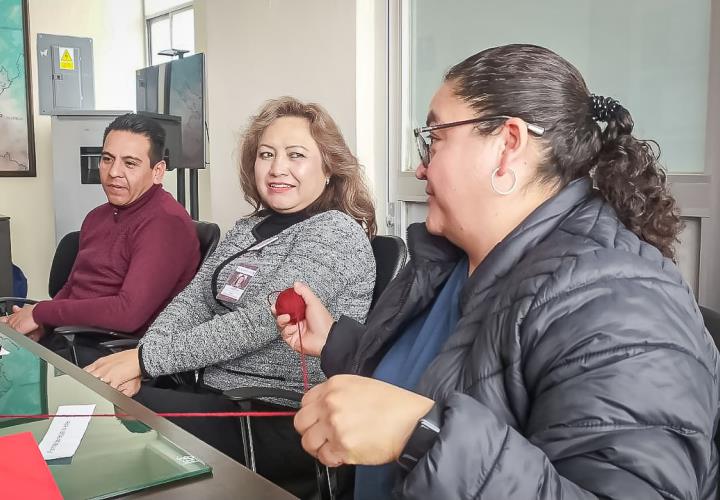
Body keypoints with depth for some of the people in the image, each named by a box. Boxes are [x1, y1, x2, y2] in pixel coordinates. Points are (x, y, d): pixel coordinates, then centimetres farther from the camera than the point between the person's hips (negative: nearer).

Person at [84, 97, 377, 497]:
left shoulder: (337, 232, -11)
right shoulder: (248, 229, 14)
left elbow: (262, 321, -20)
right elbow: (193, 300, 7)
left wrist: (144, 360, -18)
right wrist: (135, 363, -12)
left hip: (285, 419, -7)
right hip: (216, 397, 7)